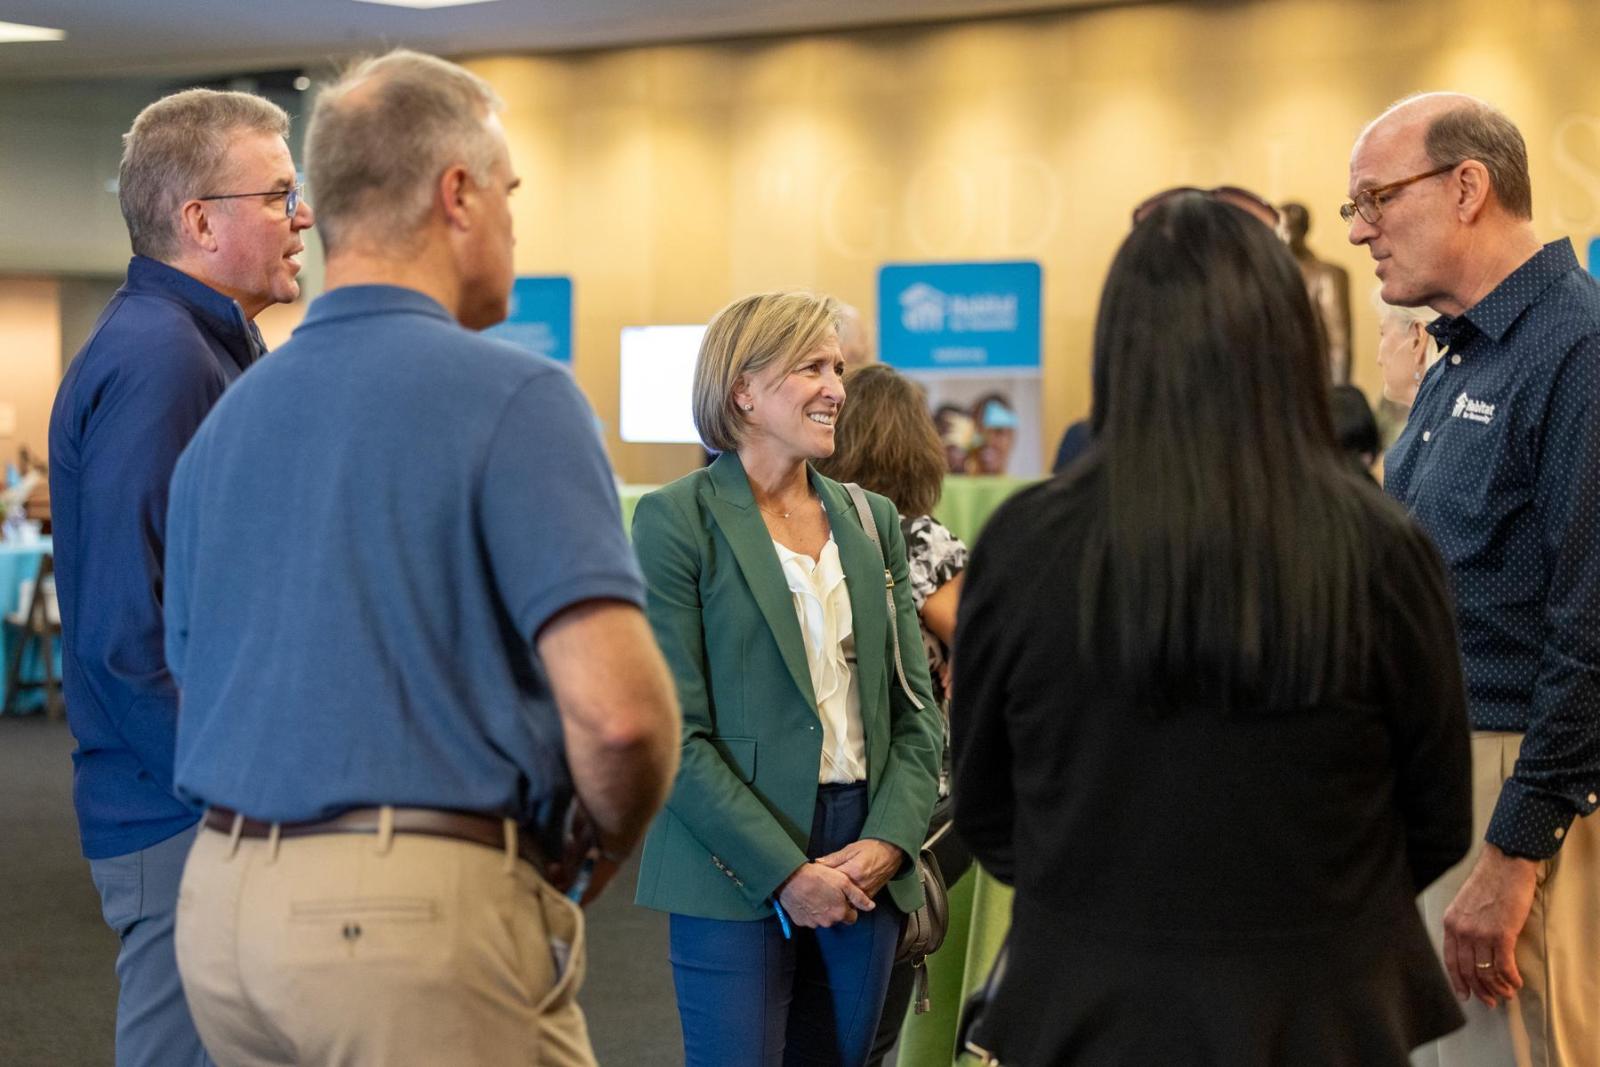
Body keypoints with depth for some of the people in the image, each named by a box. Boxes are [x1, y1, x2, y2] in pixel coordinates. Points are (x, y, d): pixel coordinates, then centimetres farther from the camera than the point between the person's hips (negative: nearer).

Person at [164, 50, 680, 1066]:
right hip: (428, 908, -7)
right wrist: (611, 843, -1)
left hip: (220, 905, 7)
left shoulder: (225, 421, 11)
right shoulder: (513, 397, -10)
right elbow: (616, 706, -19)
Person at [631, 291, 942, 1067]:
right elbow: (673, 732, -10)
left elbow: (915, 707, 11)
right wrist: (784, 871, -14)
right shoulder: (677, 520, -5)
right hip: (737, 874, -5)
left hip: (867, 865, 5)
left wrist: (891, 837, -5)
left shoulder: (872, 522, 13)